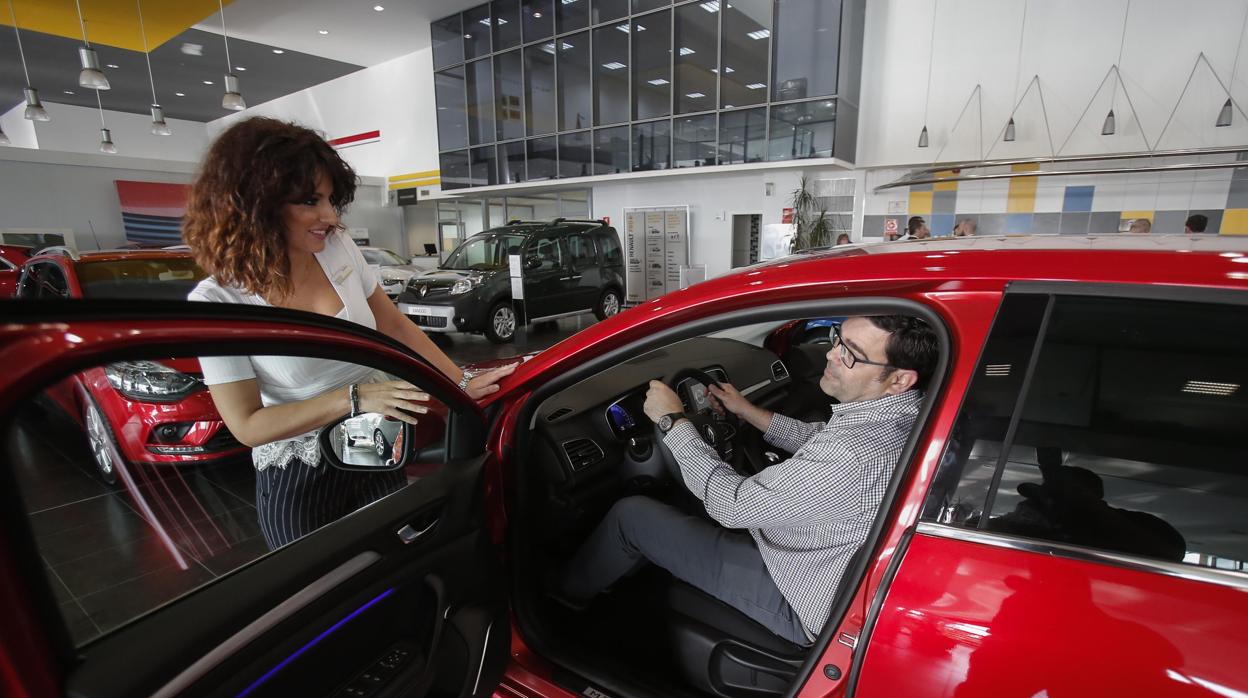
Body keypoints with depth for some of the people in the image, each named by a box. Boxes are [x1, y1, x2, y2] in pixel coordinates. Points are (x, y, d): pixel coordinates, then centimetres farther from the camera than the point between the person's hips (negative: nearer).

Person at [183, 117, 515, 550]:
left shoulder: (340, 248, -9)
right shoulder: (216, 303, -18)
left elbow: (395, 327, 0)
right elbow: (246, 425, -17)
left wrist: (462, 383, -8)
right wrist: (353, 398, -27)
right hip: (298, 484, -3)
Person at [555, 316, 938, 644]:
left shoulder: (855, 453, -38)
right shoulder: (902, 409, -9)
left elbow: (732, 505, -27)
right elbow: (815, 440, 12)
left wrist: (673, 421, -18)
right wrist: (748, 411, 12)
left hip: (795, 601, -9)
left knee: (630, 515, -3)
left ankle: (565, 594, 26)